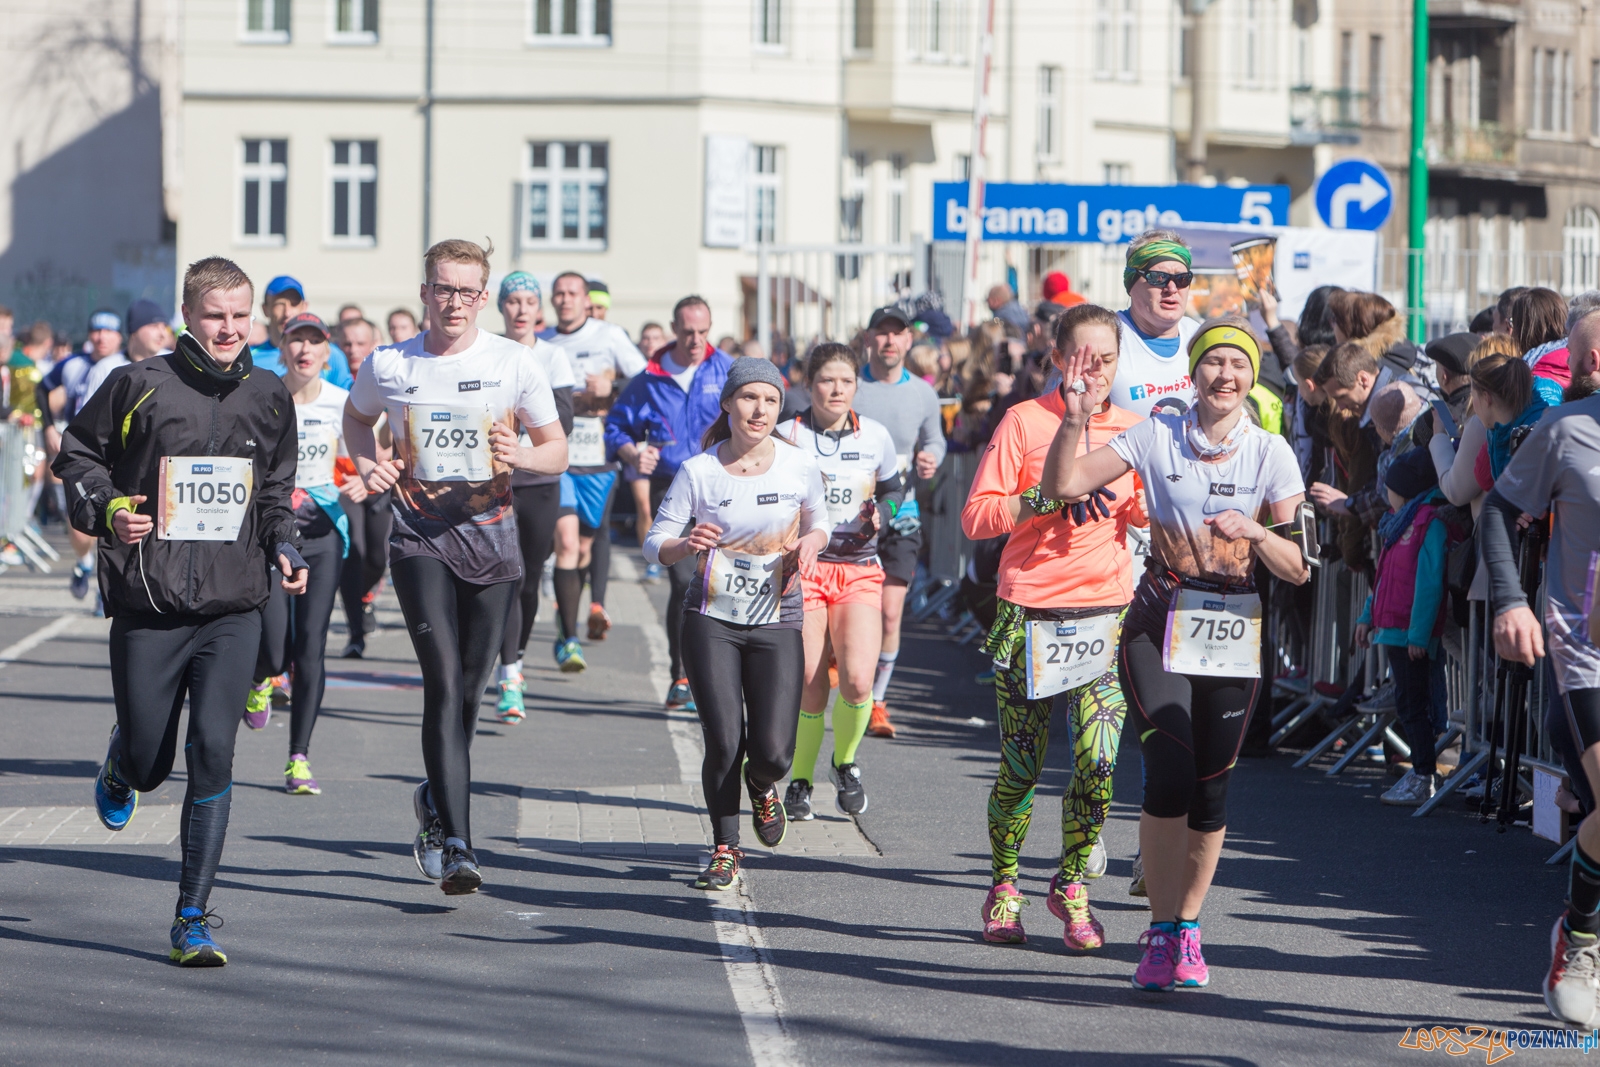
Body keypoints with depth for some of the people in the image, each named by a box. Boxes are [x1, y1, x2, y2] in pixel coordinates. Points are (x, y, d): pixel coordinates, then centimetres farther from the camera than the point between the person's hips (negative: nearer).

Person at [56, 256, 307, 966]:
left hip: (233, 611, 1)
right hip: (148, 607, -1)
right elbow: (77, 452, 8)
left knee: (212, 754, -12)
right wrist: (104, 509, -10)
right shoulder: (140, 387, -3)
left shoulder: (269, 399, 8)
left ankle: (193, 919, -5)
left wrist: (285, 547, 7)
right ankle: (120, 769, 47)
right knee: (149, 762, 5)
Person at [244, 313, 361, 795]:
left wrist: (359, 486, -8)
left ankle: (299, 759, 4)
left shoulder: (341, 404, 2)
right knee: (275, 651, -10)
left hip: (323, 530, 2)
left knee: (311, 647, -5)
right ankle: (259, 678, 30)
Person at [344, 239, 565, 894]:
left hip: (490, 532, 2)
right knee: (444, 682, -15)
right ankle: (456, 845, -18)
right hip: (420, 538, -2)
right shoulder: (388, 366, 1)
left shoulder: (514, 364, 0)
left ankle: (435, 801, 35)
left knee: (470, 688, 7)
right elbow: (357, 417, 23)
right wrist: (368, 467, 3)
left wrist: (519, 456, -15)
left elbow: (557, 450, 7)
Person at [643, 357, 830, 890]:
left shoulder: (800, 466, -4)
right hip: (712, 621, -1)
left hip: (778, 622, 1)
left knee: (773, 752, -9)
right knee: (723, 745, -7)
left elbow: (818, 520, 14)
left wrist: (810, 541, -8)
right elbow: (655, 544, -4)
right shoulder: (698, 472, -8)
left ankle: (761, 787, 30)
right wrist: (686, 545, -26)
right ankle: (725, 849, 16)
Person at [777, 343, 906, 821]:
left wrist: (881, 513, -1)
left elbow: (893, 489, 20)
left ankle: (845, 762, 13)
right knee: (809, 685, -4)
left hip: (859, 571, 2)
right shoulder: (787, 436, -3)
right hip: (803, 567, -2)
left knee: (858, 680, -15)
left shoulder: (876, 436, 5)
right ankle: (801, 780, 17)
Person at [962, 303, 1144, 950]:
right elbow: (976, 517, -4)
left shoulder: (1131, 429, 9)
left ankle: (1072, 886, 9)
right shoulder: (1025, 421, 0)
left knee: (1098, 760, -11)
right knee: (1021, 765, 0)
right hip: (1029, 612, -2)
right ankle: (1004, 885, 23)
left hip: (1106, 611, 2)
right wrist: (1048, 498, -16)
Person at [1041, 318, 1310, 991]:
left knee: (1210, 790, 2)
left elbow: (1300, 569, 0)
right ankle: (1160, 934, -5)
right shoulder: (1158, 437, 0)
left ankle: (1186, 927, 21)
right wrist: (1075, 419, -18)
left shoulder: (1271, 453, 1)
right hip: (1160, 627, -1)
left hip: (1234, 633, 1)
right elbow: (1061, 485, -3)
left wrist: (1255, 533, -19)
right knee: (1171, 777, -16)